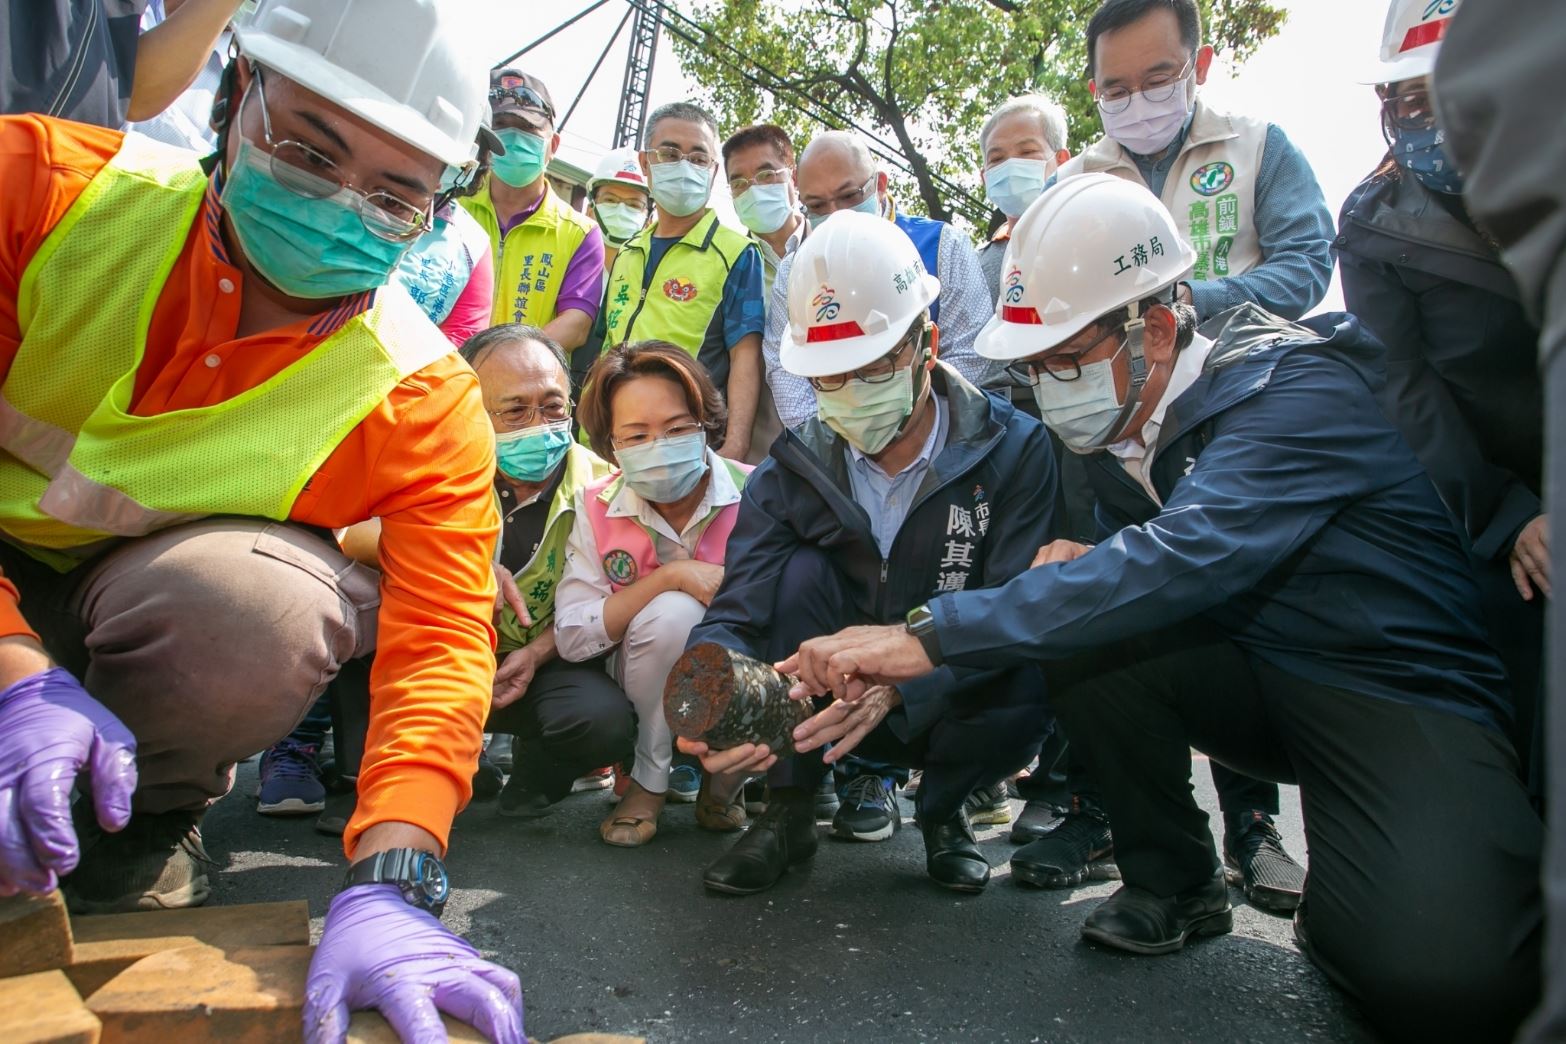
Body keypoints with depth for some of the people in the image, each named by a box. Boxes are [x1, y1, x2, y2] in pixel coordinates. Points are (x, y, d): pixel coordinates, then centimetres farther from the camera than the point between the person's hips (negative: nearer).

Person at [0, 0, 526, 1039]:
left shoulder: (423, 399, -21)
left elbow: (441, 639, -28)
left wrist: (388, 883, -41)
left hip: (174, 607, 0)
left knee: (260, 604, -33)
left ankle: (148, 827, -2)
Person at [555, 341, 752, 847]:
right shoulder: (597, 506, -9)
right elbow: (572, 637, -15)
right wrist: (669, 578, -25)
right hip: (655, 699, 0)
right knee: (672, 611, -29)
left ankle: (724, 784, 2)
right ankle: (649, 782, -5)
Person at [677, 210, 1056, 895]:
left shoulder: (1013, 451, -16)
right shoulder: (792, 471, -9)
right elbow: (736, 613, -19)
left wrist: (895, 684, -44)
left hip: (949, 705, -1)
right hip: (824, 709, 2)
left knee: (1024, 698, -33)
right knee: (802, 572, -24)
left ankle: (942, 806, 2)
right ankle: (789, 812, -10)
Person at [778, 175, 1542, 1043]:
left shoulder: (1298, 391, -22)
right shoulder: (1117, 427, 0)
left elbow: (1183, 558, -38)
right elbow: (1151, 574, 10)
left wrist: (931, 635, -41)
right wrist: (1080, 574, -16)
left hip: (1406, 691, -6)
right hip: (1261, 674, 7)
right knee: (1077, 622, -18)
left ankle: (1342, 917, 4)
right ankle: (1172, 882, -1)